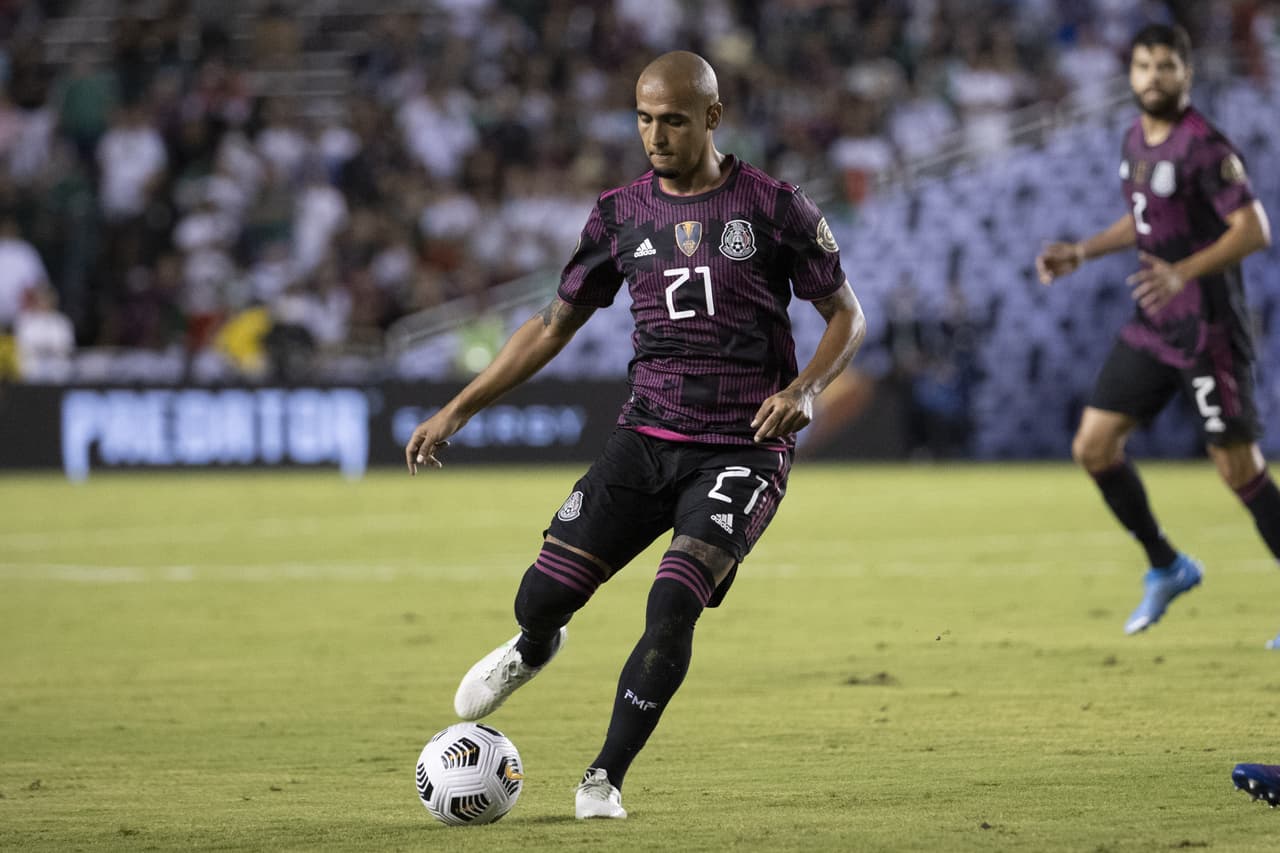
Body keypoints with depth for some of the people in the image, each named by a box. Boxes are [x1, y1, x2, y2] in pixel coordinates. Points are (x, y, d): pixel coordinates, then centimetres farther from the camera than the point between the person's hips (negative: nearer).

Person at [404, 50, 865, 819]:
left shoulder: (773, 206, -3)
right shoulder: (623, 214, 7)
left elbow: (847, 315, 4)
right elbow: (556, 324, 15)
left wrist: (805, 389, -16)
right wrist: (459, 410, 9)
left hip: (742, 450, -3)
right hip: (647, 438, 3)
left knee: (672, 608, -21)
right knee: (542, 598, -7)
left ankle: (606, 778, -4)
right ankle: (534, 651, 33)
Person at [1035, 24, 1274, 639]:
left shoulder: (1204, 147, -16)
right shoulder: (1136, 139, 10)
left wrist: (1183, 272, -33)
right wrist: (1081, 252, 15)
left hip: (1208, 329, -8)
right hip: (1152, 328, 8)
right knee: (1093, 446, 4)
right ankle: (1167, 568, 21)